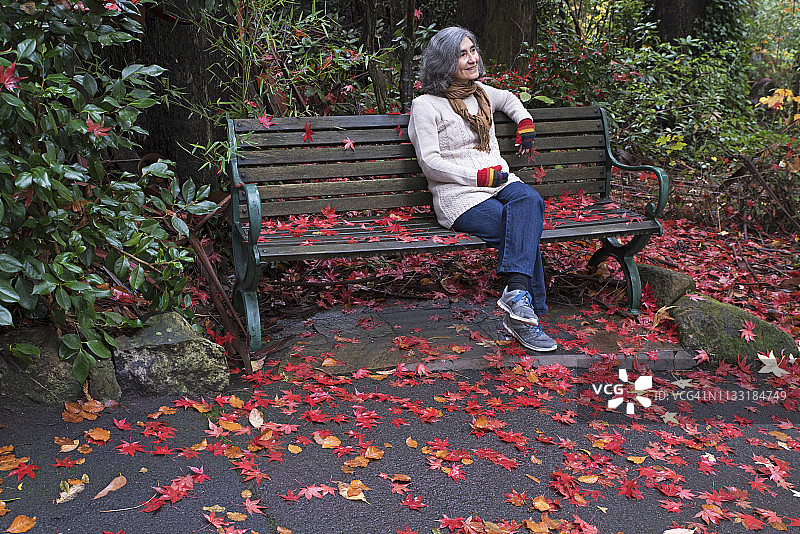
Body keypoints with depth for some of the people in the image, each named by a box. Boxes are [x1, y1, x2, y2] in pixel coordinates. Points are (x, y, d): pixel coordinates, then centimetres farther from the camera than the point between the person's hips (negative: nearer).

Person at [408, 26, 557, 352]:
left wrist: (525, 123, 26)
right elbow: (430, 163, -7)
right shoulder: (426, 105, 1)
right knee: (527, 230, -29)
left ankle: (517, 294, -40)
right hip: (459, 197, -5)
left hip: (499, 182, 6)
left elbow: (509, 99, 46)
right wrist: (480, 176, -14)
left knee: (529, 200, -31)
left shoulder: (480, 93, 21)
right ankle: (526, 311, -29)